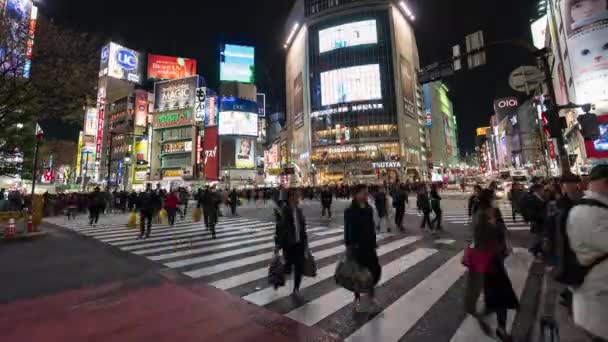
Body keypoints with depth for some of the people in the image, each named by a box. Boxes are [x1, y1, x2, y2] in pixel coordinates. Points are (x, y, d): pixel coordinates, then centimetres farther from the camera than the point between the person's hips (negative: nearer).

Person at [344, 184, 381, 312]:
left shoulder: (369, 209, 3)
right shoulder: (350, 211, -14)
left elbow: (372, 227, 9)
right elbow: (347, 230, -12)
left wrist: (374, 243, 11)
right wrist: (348, 246, -12)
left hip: (369, 245, 5)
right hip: (357, 246, -5)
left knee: (375, 269, 5)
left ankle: (371, 294, 30)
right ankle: (357, 298, 29)